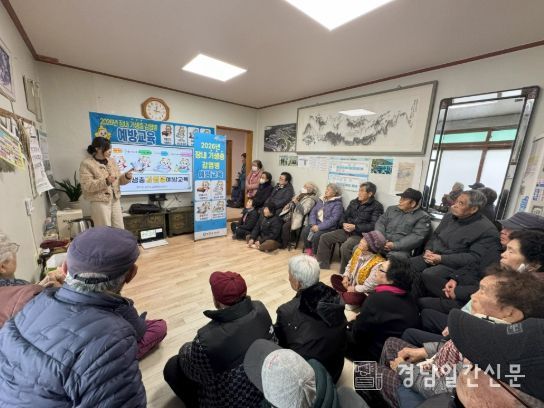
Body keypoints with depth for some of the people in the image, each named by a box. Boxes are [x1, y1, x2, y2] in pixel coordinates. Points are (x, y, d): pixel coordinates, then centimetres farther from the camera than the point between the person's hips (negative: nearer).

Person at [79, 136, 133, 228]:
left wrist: (126, 177, -8)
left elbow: (118, 180, 13)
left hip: (115, 200, 6)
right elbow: (87, 186, -16)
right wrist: (106, 181, -28)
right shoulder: (86, 164, -7)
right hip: (100, 202, -6)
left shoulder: (111, 161, 11)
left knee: (120, 229, 11)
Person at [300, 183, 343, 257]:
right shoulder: (321, 200, 15)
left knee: (316, 236, -30)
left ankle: (315, 254, -5)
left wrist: (319, 227, -22)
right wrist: (313, 224, -9)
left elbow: (333, 219, -17)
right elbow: (313, 212, 9)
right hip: (316, 224, 6)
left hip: (328, 228, -6)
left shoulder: (337, 204, -6)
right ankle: (308, 250, 1)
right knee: (304, 231, -19)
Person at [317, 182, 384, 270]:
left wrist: (355, 227, -21)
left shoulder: (377, 206, -6)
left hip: (361, 234, -7)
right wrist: (344, 224, -5)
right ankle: (323, 266, 7)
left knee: (345, 246, -34)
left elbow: (373, 225, -16)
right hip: (347, 231, 7)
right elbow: (344, 216, 18)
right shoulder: (354, 202, 14)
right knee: (325, 237, -4)